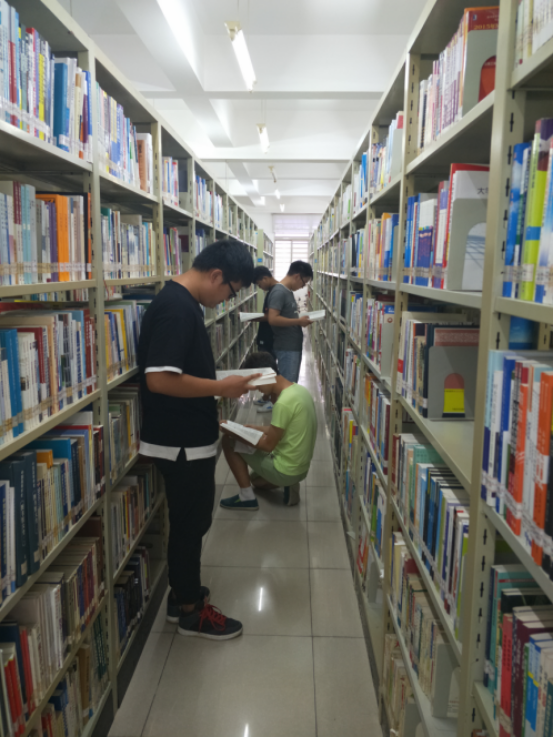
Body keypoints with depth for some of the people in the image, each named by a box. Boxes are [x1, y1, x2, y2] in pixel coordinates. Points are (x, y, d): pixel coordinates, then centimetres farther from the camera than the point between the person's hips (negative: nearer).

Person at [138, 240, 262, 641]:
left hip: (189, 435, 10)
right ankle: (191, 610, 25)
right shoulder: (176, 307, -23)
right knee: (191, 522, 6)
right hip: (183, 442, -10)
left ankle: (183, 593, 37)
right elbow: (160, 379, -30)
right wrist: (221, 387, -20)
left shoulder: (183, 302, 9)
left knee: (189, 520, 20)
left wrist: (208, 405, 15)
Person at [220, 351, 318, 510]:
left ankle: (247, 498, 4)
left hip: (286, 471, -9)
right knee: (255, 479, 34)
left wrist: (234, 433, -10)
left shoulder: (283, 403, -27)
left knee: (229, 441, -1)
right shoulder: (299, 390, 2)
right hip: (302, 467, 9)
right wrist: (257, 428, 10)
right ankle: (288, 485, 11)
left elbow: (268, 445, -19)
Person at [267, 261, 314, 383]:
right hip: (286, 348, -10)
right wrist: (298, 321, -18)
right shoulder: (279, 292, -16)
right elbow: (273, 319, -25)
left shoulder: (288, 291, 13)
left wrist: (299, 321, 5)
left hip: (294, 346, 10)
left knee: (292, 383, 16)